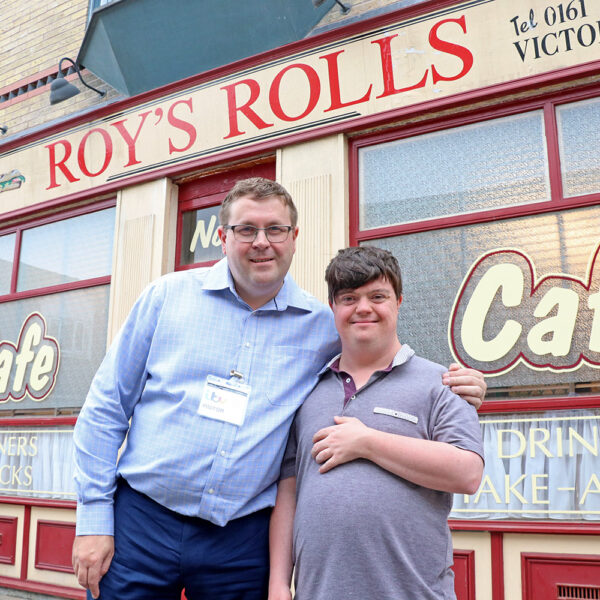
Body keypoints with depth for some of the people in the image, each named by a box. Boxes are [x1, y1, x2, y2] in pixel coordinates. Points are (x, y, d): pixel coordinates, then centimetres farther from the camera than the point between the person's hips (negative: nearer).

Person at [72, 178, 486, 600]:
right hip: (142, 520, 0)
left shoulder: (323, 326, 0)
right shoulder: (168, 295, -1)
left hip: (243, 539, 1)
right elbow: (107, 406, 2)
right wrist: (94, 517, -3)